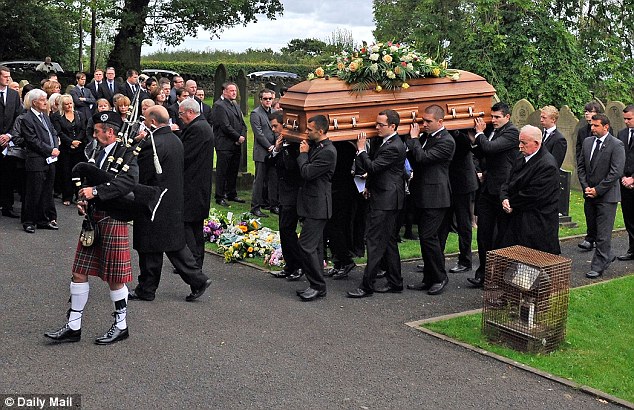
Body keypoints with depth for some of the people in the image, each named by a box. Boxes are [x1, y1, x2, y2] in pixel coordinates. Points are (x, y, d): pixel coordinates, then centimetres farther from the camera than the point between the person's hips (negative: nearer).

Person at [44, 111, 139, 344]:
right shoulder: (99, 152, 13)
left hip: (113, 221, -7)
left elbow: (129, 181, -25)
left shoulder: (125, 154, -9)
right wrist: (83, 201, 0)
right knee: (79, 273, 8)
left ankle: (121, 326, 20)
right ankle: (73, 327, 17)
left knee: (114, 278, 3)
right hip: (93, 220, 8)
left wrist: (96, 191, -26)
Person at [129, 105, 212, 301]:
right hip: (175, 202, 9)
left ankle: (146, 289, 16)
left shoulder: (153, 144, -20)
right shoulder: (176, 140, 9)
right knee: (175, 243, 14)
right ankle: (197, 279, 11)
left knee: (150, 249, 4)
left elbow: (140, 176, -19)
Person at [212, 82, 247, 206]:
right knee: (222, 172, -2)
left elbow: (242, 124, 17)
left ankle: (231, 194, 23)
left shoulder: (236, 106, 18)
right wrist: (238, 137, -12)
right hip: (225, 145, -8)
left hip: (236, 145, 8)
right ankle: (220, 197, 4)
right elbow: (225, 126, -16)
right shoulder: (219, 106, -10)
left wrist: (243, 136, -1)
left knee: (233, 171, 13)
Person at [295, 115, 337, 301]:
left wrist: (303, 153, -7)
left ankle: (318, 286, -2)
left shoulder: (328, 152, -18)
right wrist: (304, 154, 6)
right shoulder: (315, 146, 11)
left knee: (306, 245, -11)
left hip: (317, 206, -10)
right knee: (315, 246, 14)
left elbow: (307, 172, -20)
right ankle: (316, 285, 22)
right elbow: (305, 171, 17)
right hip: (312, 204, 10)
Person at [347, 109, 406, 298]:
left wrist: (361, 149, -14)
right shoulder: (387, 142, 14)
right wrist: (369, 186, 14)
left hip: (385, 200, -11)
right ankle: (395, 282, 22)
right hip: (385, 199, 11)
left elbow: (372, 167, -23)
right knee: (389, 241, 14)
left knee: (375, 240, -8)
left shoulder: (393, 147, -19)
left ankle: (367, 285, -5)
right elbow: (375, 166, 24)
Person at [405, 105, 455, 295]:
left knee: (428, 237, -10)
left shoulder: (446, 141, -14)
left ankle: (440, 277, 4)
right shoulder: (427, 136, 14)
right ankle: (429, 279, 19)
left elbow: (422, 157, -23)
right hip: (423, 196, 9)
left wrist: (414, 138, -10)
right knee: (427, 238, 12)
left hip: (435, 197, -9)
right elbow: (416, 160, 22)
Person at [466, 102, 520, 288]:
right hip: (487, 189, 8)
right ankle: (483, 272, 11)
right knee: (484, 233, 6)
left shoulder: (512, 132, -10)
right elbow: (481, 154, 22)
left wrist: (480, 133, -6)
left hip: (502, 189, -8)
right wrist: (474, 141, 5)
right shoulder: (492, 131, 15)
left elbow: (490, 148, -23)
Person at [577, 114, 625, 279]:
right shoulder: (587, 142, 9)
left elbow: (616, 172, -15)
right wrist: (586, 187, -1)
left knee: (603, 233, -3)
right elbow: (580, 166, 12)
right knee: (593, 229, 13)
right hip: (590, 195, 6)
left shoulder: (616, 145, -10)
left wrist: (597, 190, -15)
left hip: (607, 196, -6)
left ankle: (598, 266, 2)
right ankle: (606, 256, 31)